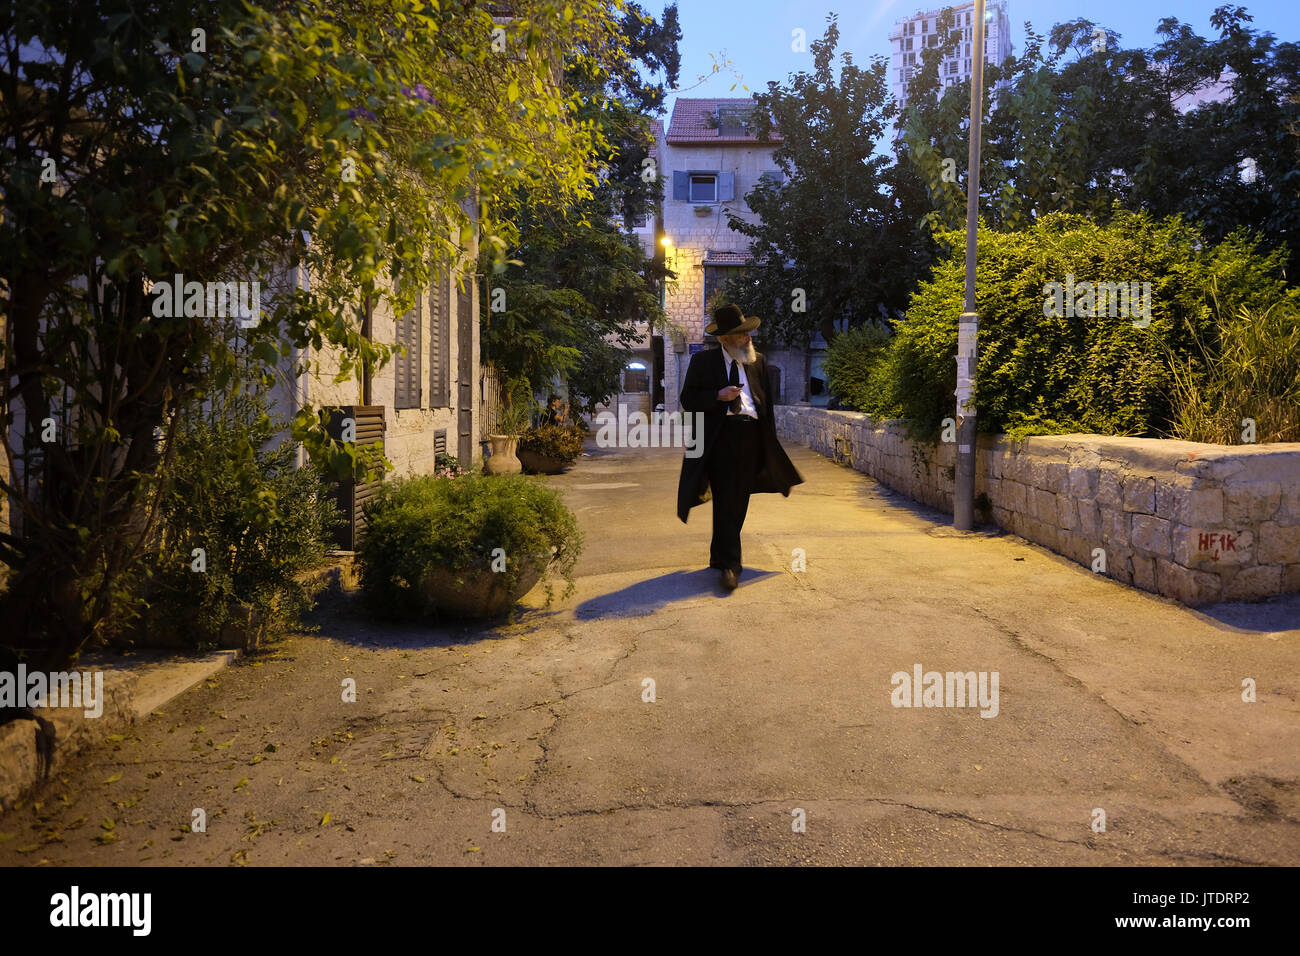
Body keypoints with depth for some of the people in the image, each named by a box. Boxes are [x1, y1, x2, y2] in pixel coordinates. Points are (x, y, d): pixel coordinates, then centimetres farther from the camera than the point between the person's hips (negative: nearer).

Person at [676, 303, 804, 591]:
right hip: (720, 436, -4)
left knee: (738, 502, 9)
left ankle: (720, 556, 22)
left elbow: (766, 402, 18)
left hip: (751, 436, 4)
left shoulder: (758, 362, 15)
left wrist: (770, 438, 11)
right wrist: (719, 395, -15)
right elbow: (688, 399, 0)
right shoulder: (702, 361, 4)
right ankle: (728, 564, -7)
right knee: (726, 501, -9)